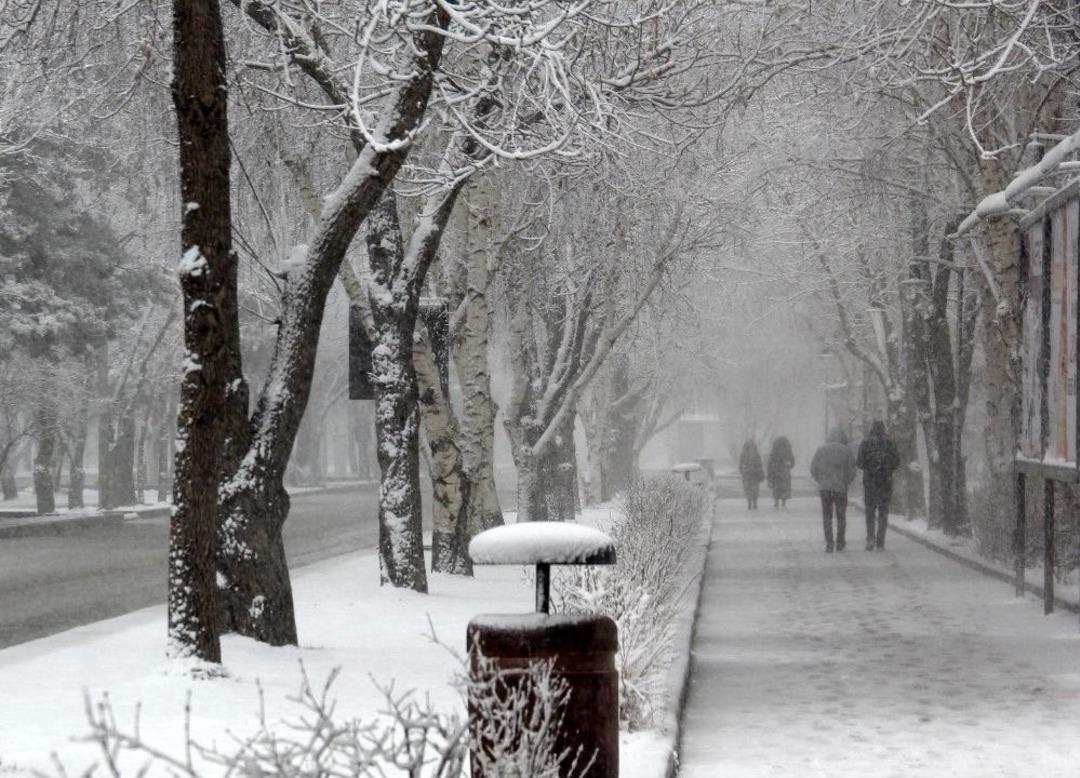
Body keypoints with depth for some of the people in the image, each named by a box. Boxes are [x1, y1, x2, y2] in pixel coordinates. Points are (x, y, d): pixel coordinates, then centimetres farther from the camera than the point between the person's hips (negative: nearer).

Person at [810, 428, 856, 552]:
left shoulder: (821, 450, 5)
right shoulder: (846, 451, 1)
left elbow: (813, 469, 2)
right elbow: (852, 471, -2)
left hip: (825, 488, 1)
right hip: (841, 488, -1)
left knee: (827, 517, 7)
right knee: (841, 517, 13)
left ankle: (829, 543, -3)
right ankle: (840, 544, 17)